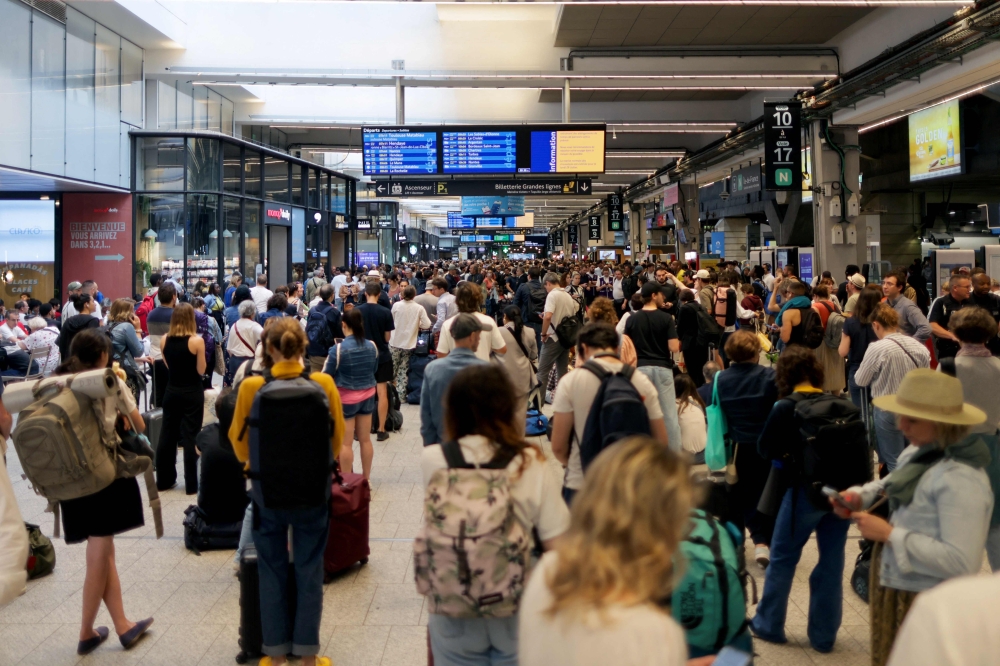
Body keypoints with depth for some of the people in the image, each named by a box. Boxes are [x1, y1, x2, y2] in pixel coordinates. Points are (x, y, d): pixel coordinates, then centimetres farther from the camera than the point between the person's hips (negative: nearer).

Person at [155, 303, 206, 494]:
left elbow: (167, 365, 10)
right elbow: (201, 370, -10)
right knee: (190, 437, 2)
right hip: (192, 393, -4)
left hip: (172, 391, 4)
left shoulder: (165, 339, -1)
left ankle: (164, 480, 23)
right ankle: (191, 484, 7)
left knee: (167, 435, 13)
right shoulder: (197, 340, -15)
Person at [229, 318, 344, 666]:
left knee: (272, 572, 15)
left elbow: (240, 442, 0)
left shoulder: (251, 387, -12)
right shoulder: (324, 383, -11)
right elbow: (337, 438, -1)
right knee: (309, 571, 12)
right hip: (314, 488, 0)